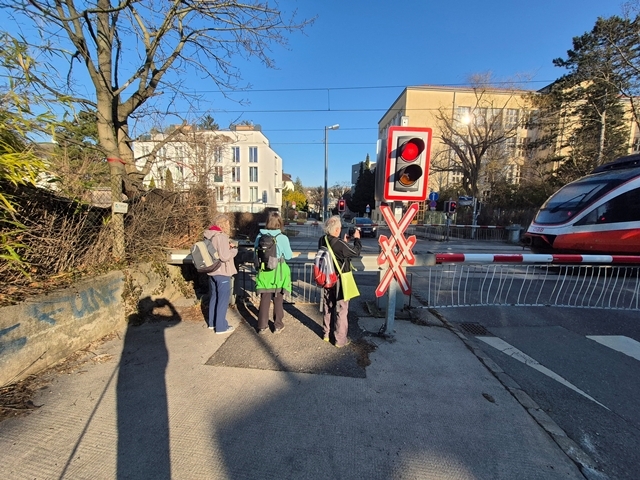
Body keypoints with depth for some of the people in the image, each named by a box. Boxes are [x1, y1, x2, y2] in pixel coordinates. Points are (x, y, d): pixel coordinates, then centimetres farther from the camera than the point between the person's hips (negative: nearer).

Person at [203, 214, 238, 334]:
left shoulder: (208, 236, 8)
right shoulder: (221, 236, -20)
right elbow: (224, 256, -25)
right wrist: (234, 249, -9)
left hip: (212, 271, 9)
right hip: (222, 272, -9)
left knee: (214, 296, 21)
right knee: (223, 299, 2)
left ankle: (212, 322, 33)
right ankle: (221, 327, 11)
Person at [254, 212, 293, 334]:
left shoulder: (260, 236, -5)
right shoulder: (282, 238, -14)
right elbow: (289, 255, -6)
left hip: (264, 272, 2)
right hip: (278, 272, -2)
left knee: (264, 299, 13)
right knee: (278, 299, 13)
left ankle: (262, 326, 23)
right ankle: (278, 325, 25)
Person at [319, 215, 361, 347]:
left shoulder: (322, 241, -7)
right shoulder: (340, 244, -27)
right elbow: (356, 252, -11)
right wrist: (357, 239, 3)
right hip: (340, 281, -6)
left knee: (327, 307, 20)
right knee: (341, 309, 8)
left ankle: (327, 334, 36)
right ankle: (340, 339, 20)